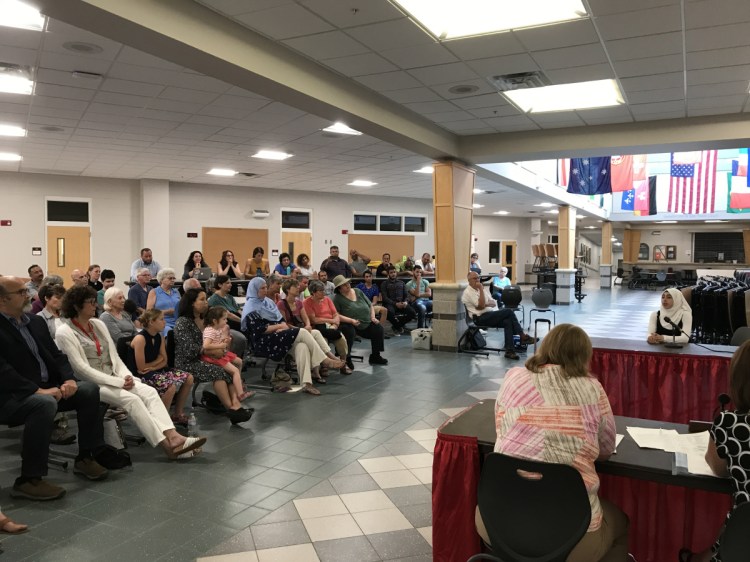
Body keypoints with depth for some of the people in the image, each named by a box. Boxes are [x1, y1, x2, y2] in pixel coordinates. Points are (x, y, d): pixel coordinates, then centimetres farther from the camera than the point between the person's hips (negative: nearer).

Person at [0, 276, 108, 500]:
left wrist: (69, 379, -6)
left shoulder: (36, 322, 14)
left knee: (89, 390, -9)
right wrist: (37, 390, -27)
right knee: (45, 404, -36)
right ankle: (28, 480, -27)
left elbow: (56, 355, 13)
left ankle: (85, 456, 2)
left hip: (46, 388, 8)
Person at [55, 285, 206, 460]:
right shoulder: (65, 332, -8)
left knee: (150, 392, -19)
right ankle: (167, 445, -28)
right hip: (91, 383, -6)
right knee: (131, 399, -29)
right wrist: (118, 382, -18)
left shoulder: (98, 324, 12)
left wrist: (125, 376, -6)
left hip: (113, 377, 6)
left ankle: (173, 437, -34)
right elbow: (82, 369, -15)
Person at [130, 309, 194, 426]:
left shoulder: (159, 337, 7)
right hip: (143, 376, -9)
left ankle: (178, 414, 10)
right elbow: (141, 367, -18)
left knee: (188, 378, -4)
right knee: (171, 386, -32)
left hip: (156, 371, 9)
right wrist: (158, 360, -4)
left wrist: (152, 367, -10)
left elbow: (164, 361, 9)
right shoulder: (140, 339, -19)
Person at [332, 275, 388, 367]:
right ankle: (346, 359, -19)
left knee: (378, 329, -9)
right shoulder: (337, 298, -6)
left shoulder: (358, 292, 10)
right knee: (349, 331, -35)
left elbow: (370, 305, 16)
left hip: (366, 323, 5)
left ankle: (375, 356, 8)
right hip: (350, 325, -5)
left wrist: (373, 317, 1)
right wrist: (351, 320, -25)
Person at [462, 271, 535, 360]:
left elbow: (494, 303, 13)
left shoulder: (483, 288, 20)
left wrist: (486, 304, -10)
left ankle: (509, 350, -23)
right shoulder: (468, 292, -6)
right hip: (480, 318, -8)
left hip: (491, 315, 8)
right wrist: (481, 290, -14)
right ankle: (523, 337, -13)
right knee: (508, 311, -20)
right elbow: (481, 306, -17)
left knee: (508, 321, -21)